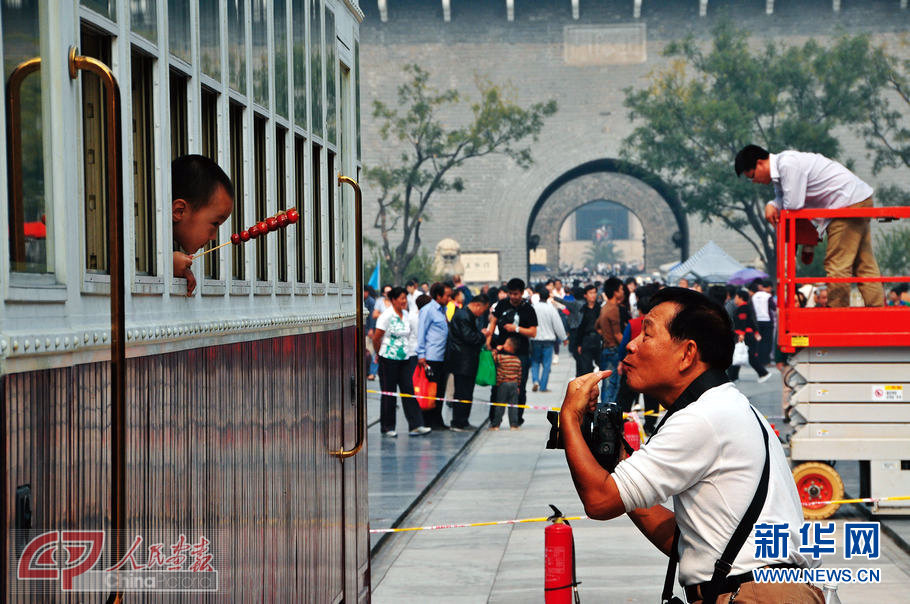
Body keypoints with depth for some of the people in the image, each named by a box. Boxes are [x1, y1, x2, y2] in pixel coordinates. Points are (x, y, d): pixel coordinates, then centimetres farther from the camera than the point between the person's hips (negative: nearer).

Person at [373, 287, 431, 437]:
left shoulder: (405, 314, 9)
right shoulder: (387, 315, -12)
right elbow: (376, 339, -8)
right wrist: (382, 353, 6)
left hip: (404, 359, 6)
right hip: (389, 360, -6)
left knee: (409, 391, 0)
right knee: (388, 394, 1)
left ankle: (415, 426, -3)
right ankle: (387, 428, 11)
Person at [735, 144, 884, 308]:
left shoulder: (788, 165, -20)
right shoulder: (780, 166, 12)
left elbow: (793, 205, -23)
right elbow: (782, 197, 23)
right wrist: (771, 205, -1)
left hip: (850, 202, -11)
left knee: (837, 264, -10)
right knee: (864, 264, 9)